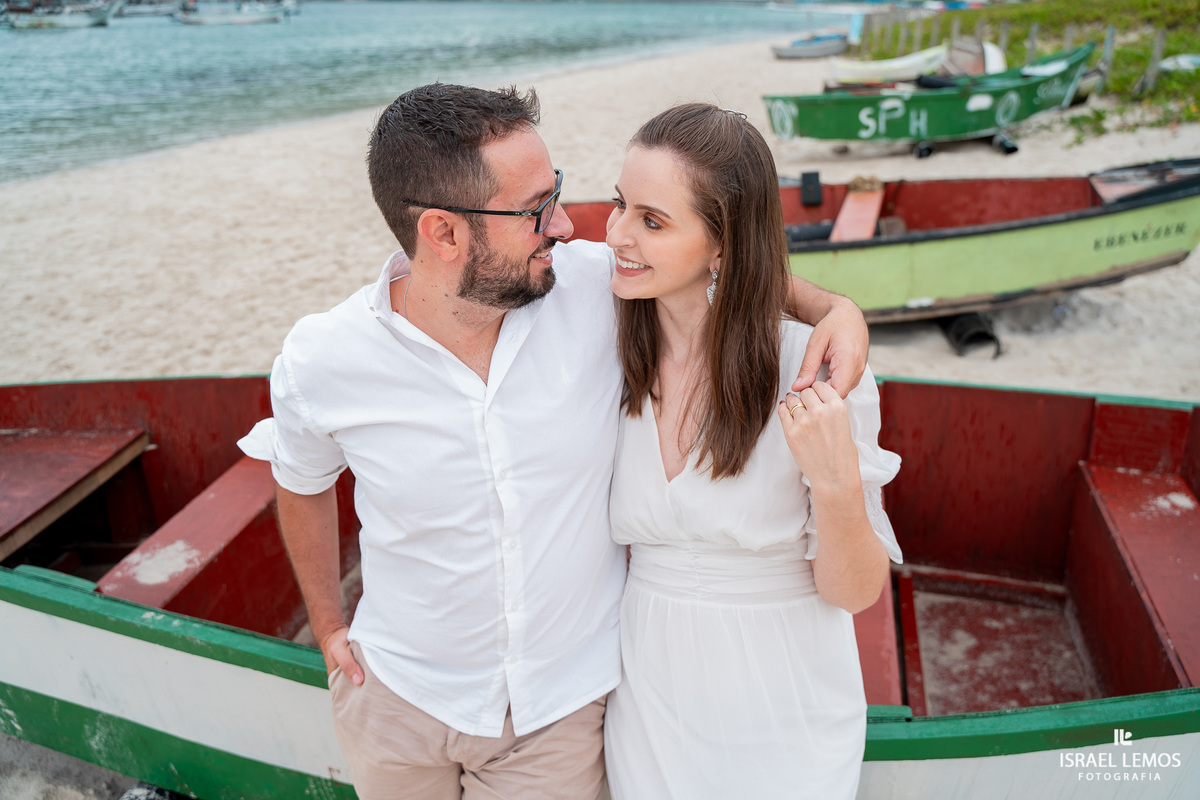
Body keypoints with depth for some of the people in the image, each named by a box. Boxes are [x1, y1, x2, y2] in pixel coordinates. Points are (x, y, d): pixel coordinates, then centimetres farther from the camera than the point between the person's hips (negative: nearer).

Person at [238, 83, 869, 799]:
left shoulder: (597, 286, -20)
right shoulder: (320, 364, -19)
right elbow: (303, 485, 3)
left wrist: (834, 306, -17)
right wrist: (330, 628, 10)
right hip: (397, 702, 1)